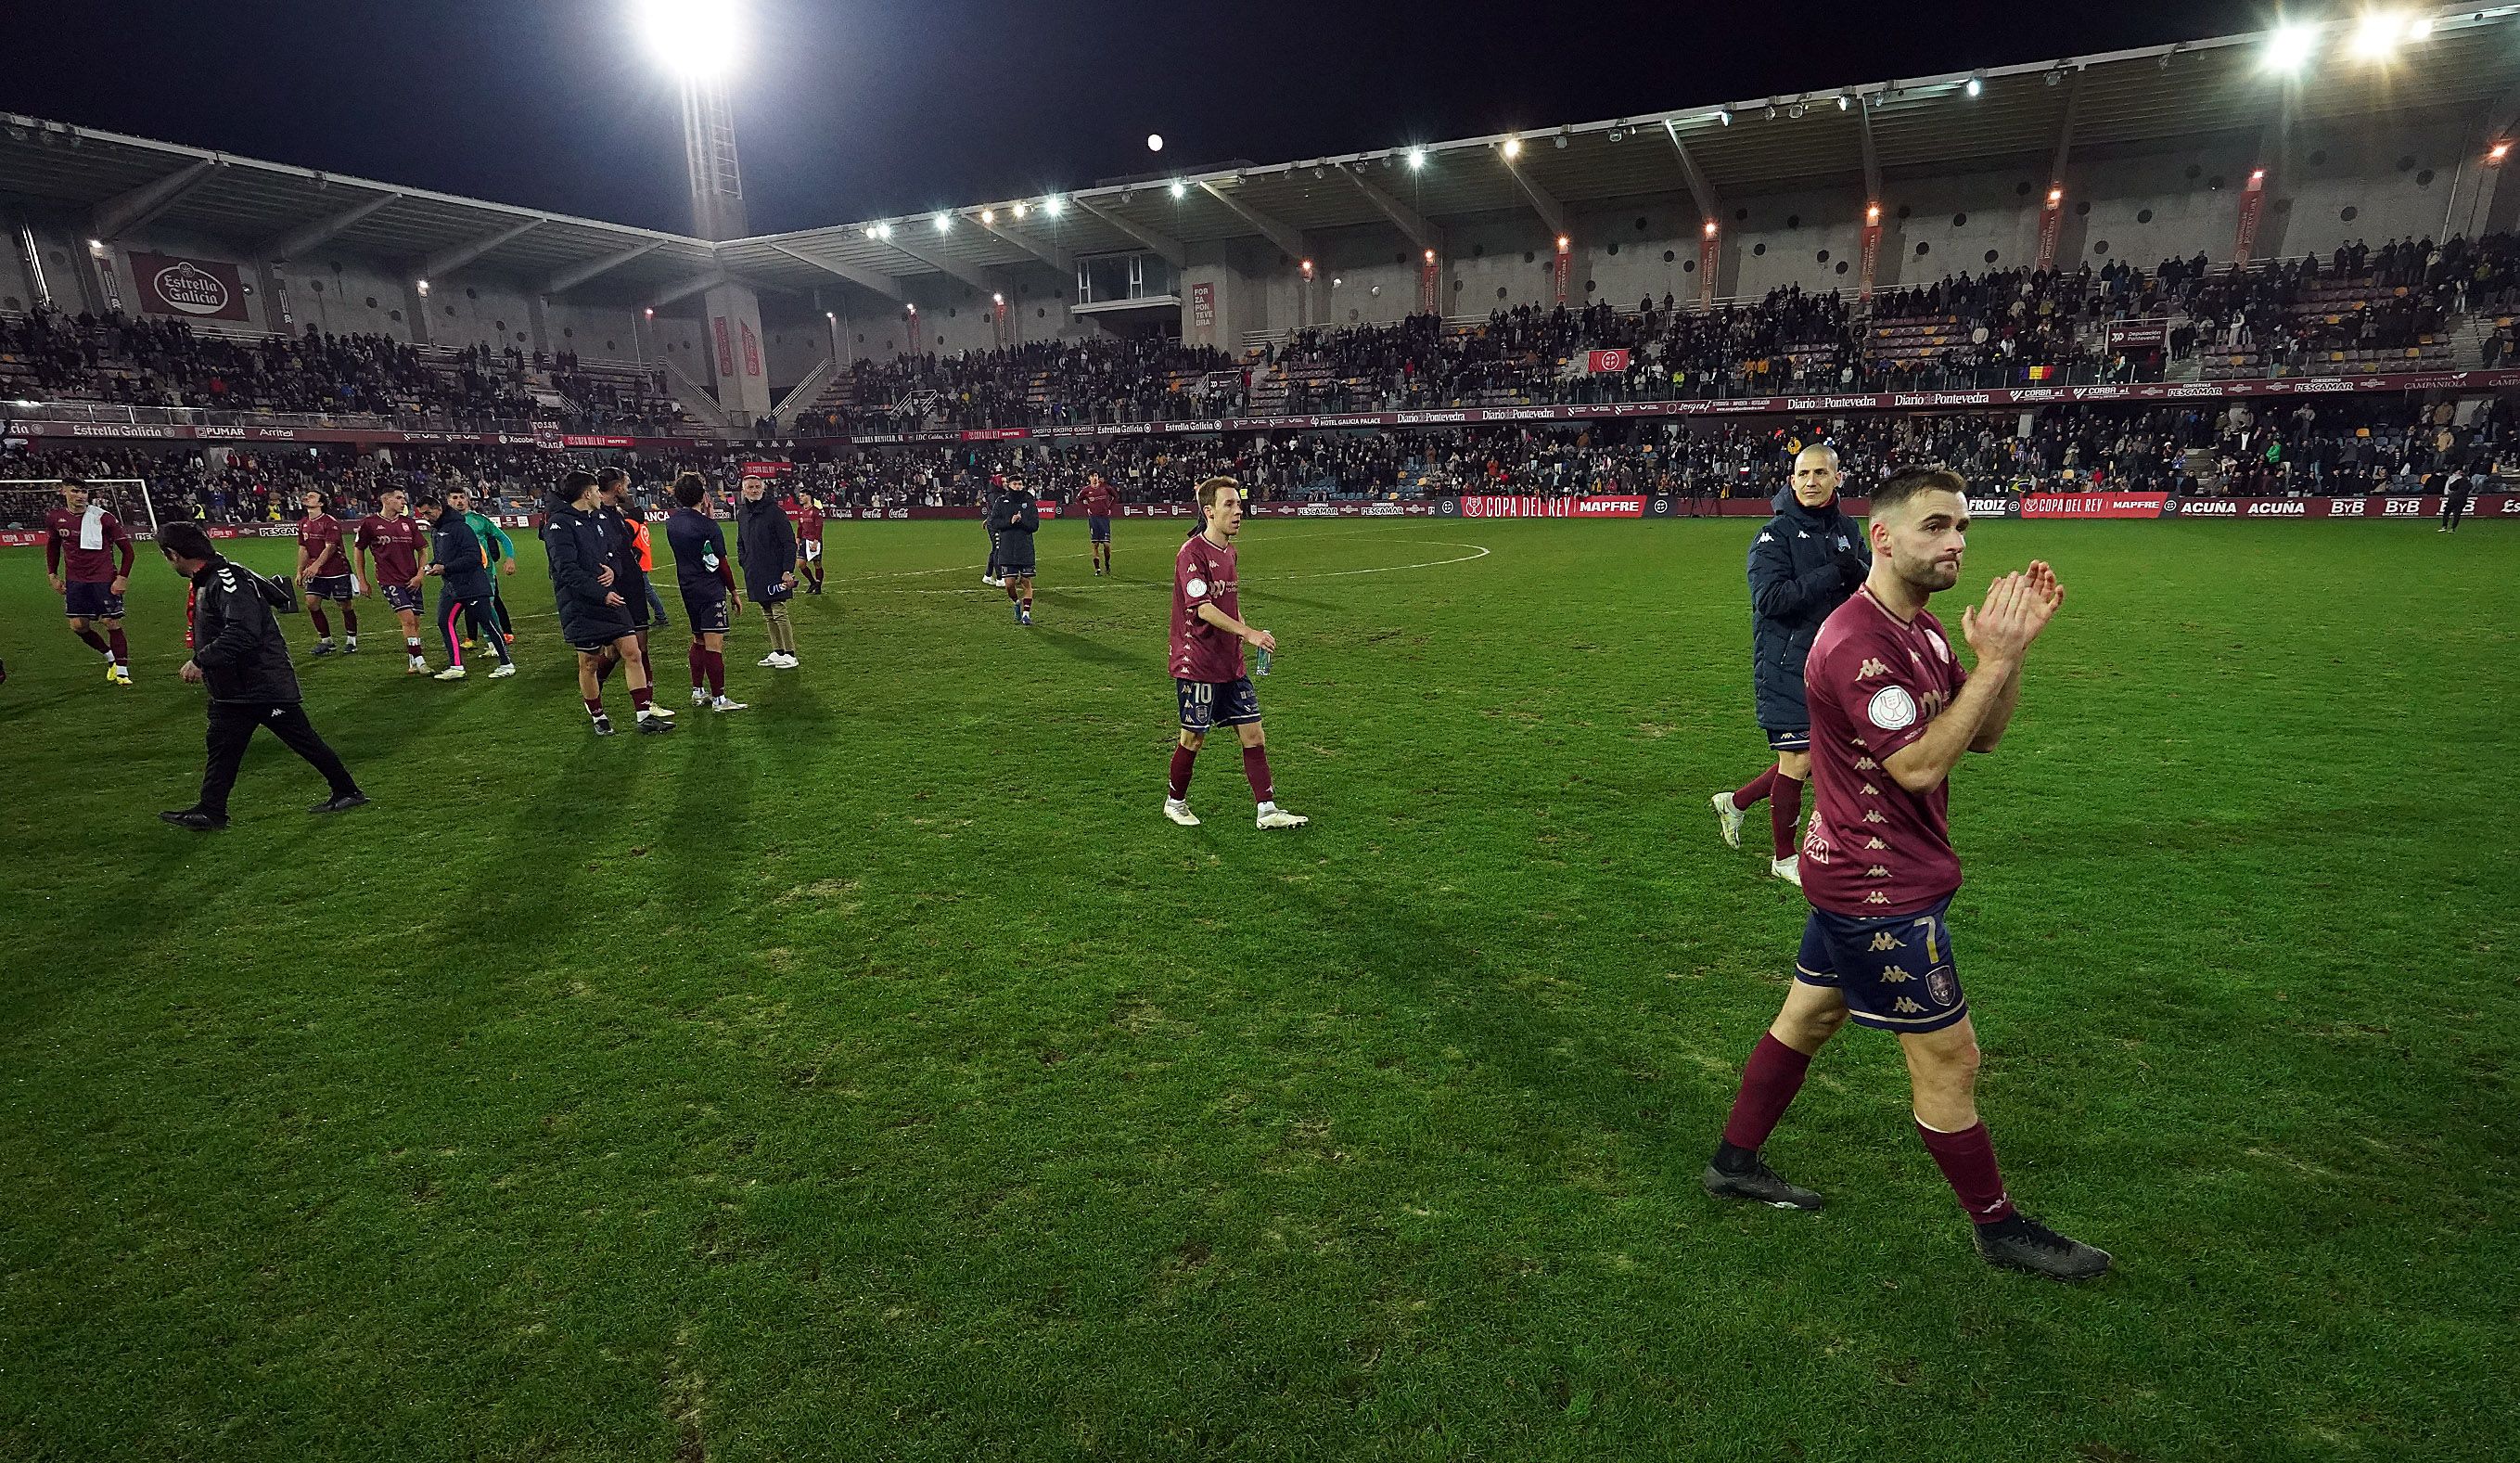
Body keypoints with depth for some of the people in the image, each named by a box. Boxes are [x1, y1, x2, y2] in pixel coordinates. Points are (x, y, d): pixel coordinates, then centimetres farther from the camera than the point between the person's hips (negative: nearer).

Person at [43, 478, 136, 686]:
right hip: (75, 581, 5)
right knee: (78, 626, 3)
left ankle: (122, 671, 1)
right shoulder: (54, 518, 3)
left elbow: (126, 549, -5)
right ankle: (110, 657, 25)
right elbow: (52, 546, 19)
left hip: (105, 580, -5)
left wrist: (122, 578, -11)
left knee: (112, 624, -5)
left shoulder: (103, 518, -9)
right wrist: (52, 575, 13)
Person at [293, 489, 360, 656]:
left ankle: (351, 641, 14)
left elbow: (330, 547, -19)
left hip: (337, 571, -6)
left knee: (344, 606, 0)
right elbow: (303, 549, 14)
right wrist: (300, 572, 9)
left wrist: (316, 565, -28)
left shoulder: (330, 522, -11)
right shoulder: (303, 524, 10)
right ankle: (326, 640, 9)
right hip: (316, 572, 6)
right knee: (311, 603, -3)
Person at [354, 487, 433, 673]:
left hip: (411, 580, 4)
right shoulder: (369, 523, -1)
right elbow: (360, 550, 9)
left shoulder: (408, 522, 8)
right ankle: (419, 662, -11)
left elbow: (421, 550, 14)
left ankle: (412, 663, 16)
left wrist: (419, 575, 2)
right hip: (388, 579, -4)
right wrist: (362, 580, 8)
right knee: (408, 618, -15)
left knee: (415, 622, 5)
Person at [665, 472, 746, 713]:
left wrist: (706, 514, 8)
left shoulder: (671, 521, 6)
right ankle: (719, 699, -6)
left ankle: (697, 692, 26)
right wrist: (734, 592, -2)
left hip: (688, 589, 8)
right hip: (711, 591, -8)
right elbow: (722, 563, -11)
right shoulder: (707, 525, -15)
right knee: (714, 643, -7)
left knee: (698, 640, 20)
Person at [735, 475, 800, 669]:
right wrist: (745, 563, 11)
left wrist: (787, 571, -16)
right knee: (767, 615, 11)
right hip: (755, 575, 7)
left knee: (779, 613, -8)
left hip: (775, 573, -7)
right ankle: (777, 652, 18)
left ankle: (790, 655, -3)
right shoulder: (742, 513, 12)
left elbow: (790, 543, -11)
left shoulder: (774, 511, -9)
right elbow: (740, 543, 25)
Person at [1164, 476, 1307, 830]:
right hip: (1197, 665, -8)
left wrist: (1243, 635, 13)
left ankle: (1267, 810, 9)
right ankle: (1174, 802, 26)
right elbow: (1203, 608, -24)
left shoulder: (1229, 551, 12)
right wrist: (1247, 632, -29)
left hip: (1230, 664, 8)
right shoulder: (1191, 553, -15)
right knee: (1194, 738, 4)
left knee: (1253, 734, 4)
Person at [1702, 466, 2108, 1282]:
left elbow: (1982, 736, 10)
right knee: (1948, 1060, 5)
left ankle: (1735, 1164, 35)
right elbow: (1919, 764, -25)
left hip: (1857, 877, 10)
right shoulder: (1857, 644, -23)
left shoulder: (1921, 630, 9)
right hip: (1884, 889, -10)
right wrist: (1993, 661, -23)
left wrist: (2014, 646, -3)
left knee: (1808, 1018, 19)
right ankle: (1999, 1229, 27)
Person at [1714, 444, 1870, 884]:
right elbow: (1770, 599, -21)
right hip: (1786, 664, -7)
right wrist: (1834, 574, -23)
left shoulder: (1847, 530, 10)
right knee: (1798, 760, -1)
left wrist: (1858, 570, -15)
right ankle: (1783, 857, 18)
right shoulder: (1775, 534, -10)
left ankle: (1736, 803, 33)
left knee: (1819, 756, 13)